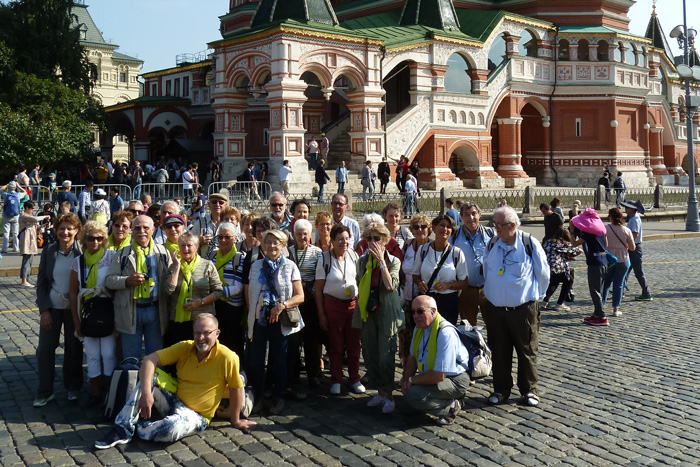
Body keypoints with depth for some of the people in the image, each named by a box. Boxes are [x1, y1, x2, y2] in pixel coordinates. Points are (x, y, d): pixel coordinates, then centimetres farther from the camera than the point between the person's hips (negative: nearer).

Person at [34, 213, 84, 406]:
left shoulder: (82, 252, -8)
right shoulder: (49, 251, -1)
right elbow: (41, 283, 3)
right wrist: (44, 309, -5)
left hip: (74, 308, -2)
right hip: (52, 307, 2)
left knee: (74, 348, 9)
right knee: (44, 348, 2)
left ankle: (73, 388, 25)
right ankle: (45, 392, 15)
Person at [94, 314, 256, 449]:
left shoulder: (227, 358, -17)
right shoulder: (184, 348, -5)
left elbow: (236, 389, -7)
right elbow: (150, 360, -12)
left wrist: (236, 421, 2)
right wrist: (146, 394, -26)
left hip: (197, 416, -4)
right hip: (175, 402, 4)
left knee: (173, 428, -38)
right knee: (147, 379, -19)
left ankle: (135, 428, -9)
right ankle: (121, 429, -17)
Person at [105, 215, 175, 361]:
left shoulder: (163, 253, 10)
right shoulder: (123, 254, 8)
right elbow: (109, 280, 4)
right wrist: (127, 281, -13)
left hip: (155, 310, 1)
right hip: (130, 312, 0)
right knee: (131, 358, 6)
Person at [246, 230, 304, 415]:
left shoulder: (290, 267, 0)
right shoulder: (256, 266, 9)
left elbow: (300, 296, -3)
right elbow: (248, 291, 18)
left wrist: (282, 305, -18)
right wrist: (251, 312, 4)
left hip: (280, 321, -2)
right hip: (259, 318, 2)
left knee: (279, 360, 5)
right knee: (255, 360, 3)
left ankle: (278, 398, 19)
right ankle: (257, 396, 19)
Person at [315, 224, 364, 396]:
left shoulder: (354, 256, 2)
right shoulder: (324, 259, -7)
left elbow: (360, 280, 13)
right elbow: (318, 289, -4)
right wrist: (321, 314, -6)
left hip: (353, 304, 2)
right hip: (332, 305, -2)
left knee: (354, 344, 6)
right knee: (336, 345, 7)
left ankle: (355, 380, 20)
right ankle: (336, 381, 20)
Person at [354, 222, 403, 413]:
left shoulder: (393, 261, -4)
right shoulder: (362, 260, 8)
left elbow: (390, 285, -20)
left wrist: (381, 261, -18)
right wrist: (359, 308, 14)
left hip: (386, 313, -5)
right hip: (367, 312, 5)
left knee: (386, 356, -7)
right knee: (369, 354, 8)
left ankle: (389, 395, 5)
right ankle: (380, 392, 21)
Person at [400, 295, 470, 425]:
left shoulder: (445, 333, -27)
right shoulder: (419, 327, 2)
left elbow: (439, 376, -28)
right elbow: (412, 357, 11)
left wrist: (412, 380, -17)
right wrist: (406, 379, -8)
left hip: (454, 381, -10)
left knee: (412, 395, -27)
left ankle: (451, 407, -6)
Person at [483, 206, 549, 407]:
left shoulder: (530, 244, -9)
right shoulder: (492, 245, 4)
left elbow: (543, 273, 1)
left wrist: (535, 296, 8)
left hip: (524, 309, -4)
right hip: (495, 308, 4)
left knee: (527, 352, 8)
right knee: (499, 352, 11)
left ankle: (529, 390, 23)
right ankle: (501, 389, 24)